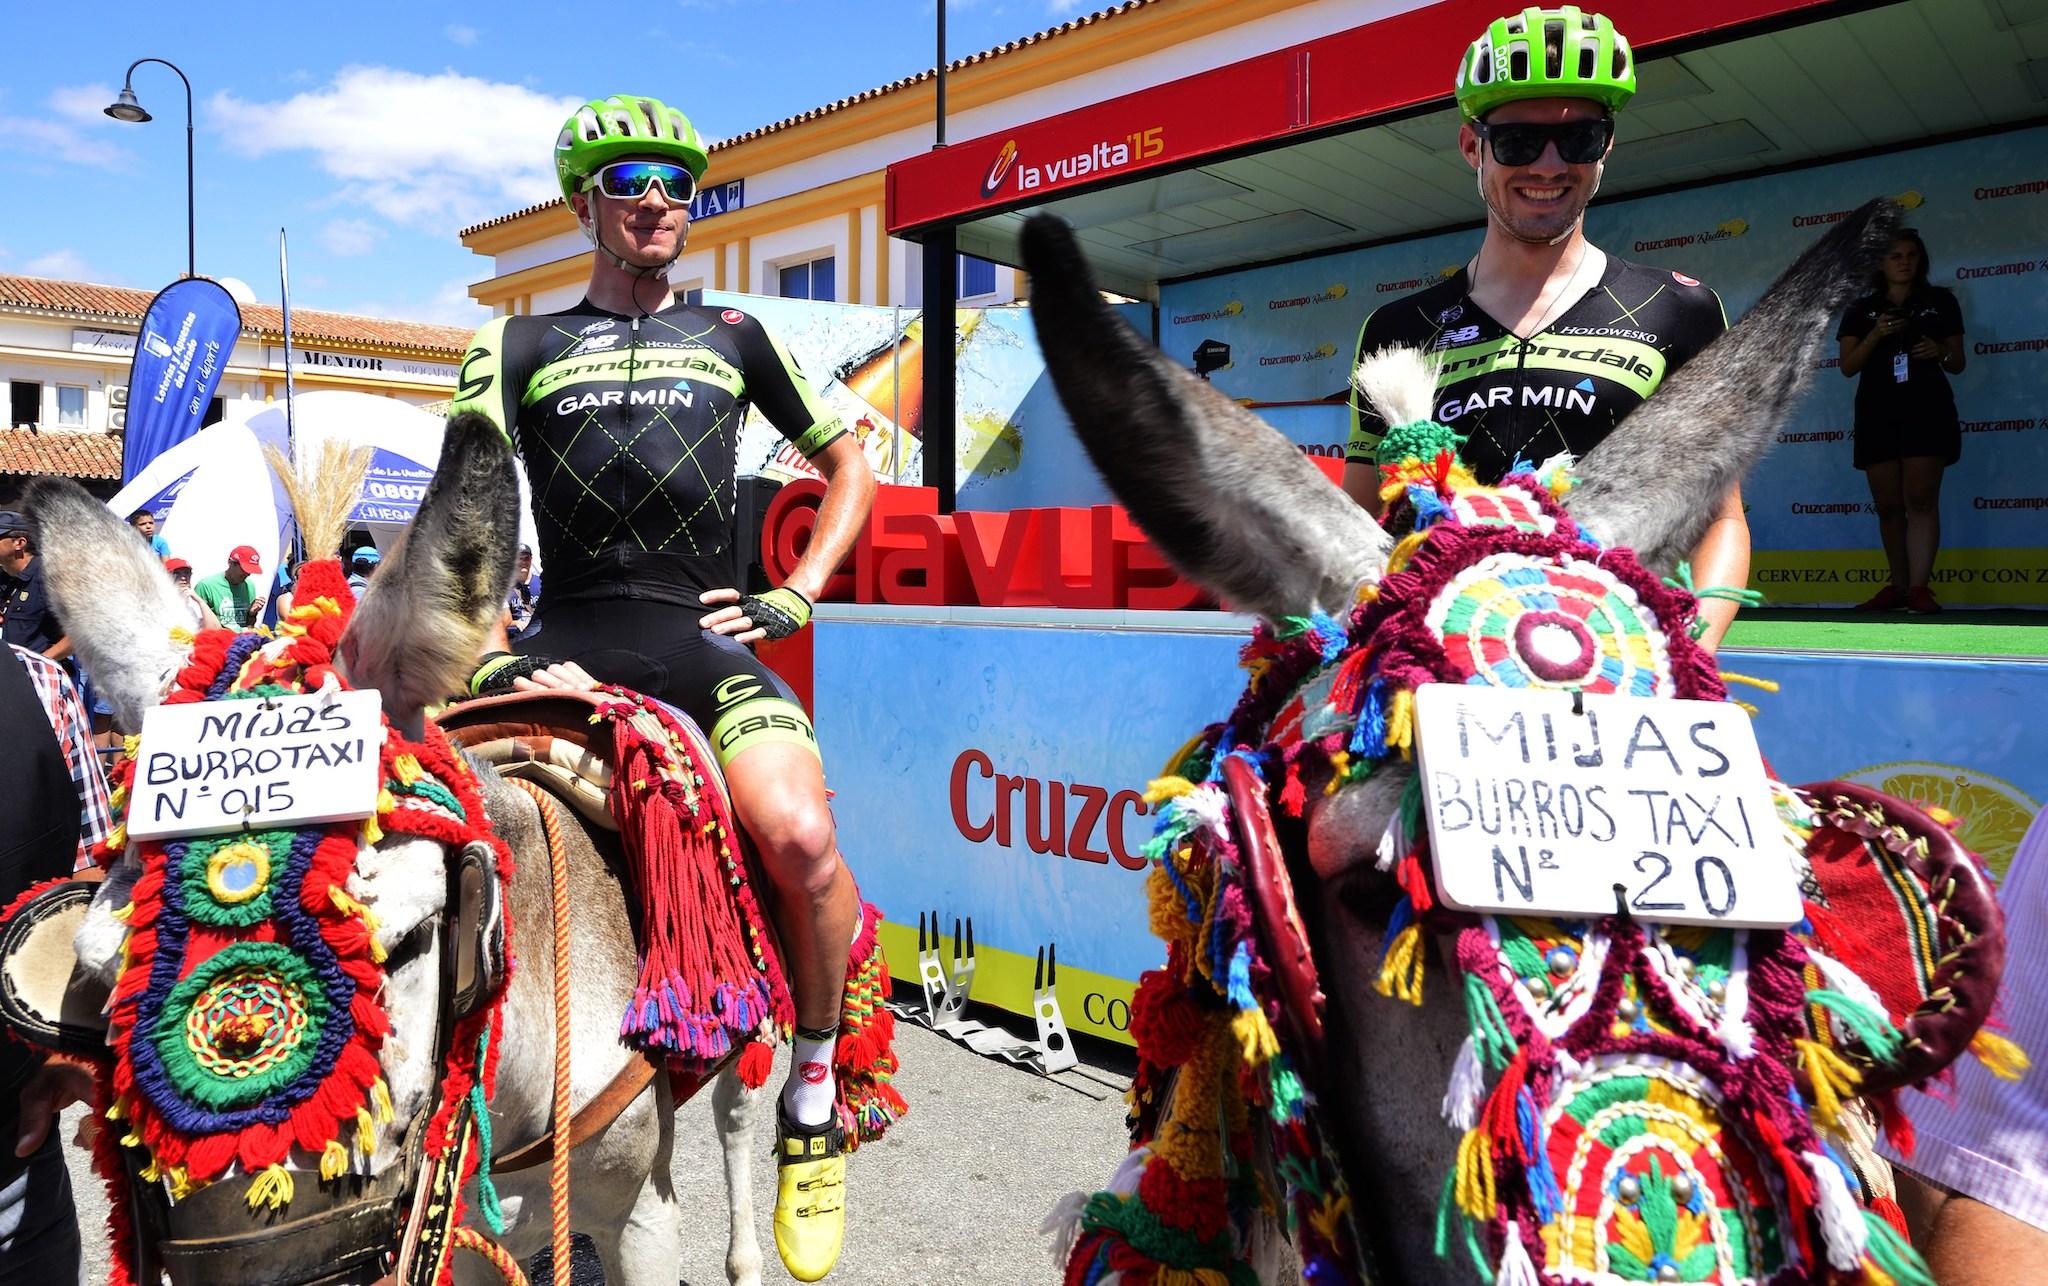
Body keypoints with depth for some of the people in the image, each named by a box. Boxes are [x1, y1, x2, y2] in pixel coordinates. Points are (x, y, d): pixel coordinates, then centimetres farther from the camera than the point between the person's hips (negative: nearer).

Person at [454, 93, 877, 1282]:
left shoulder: (732, 335, 17)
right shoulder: (522, 345, 16)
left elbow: (848, 465, 22)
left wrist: (797, 595, 9)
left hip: (709, 636, -1)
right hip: (571, 631, 2)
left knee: (802, 837, -27)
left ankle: (816, 1083, -1)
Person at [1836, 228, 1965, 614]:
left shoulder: (1941, 302, 10)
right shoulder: (1861, 310, 11)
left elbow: (1959, 363, 12)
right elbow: (1848, 367, 3)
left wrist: (1941, 353, -10)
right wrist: (1875, 335, -11)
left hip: (1927, 412, -1)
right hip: (1877, 415, 2)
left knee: (1921, 500, -11)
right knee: (1888, 505, 3)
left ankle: (1919, 587, -13)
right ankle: (1898, 586, 11)